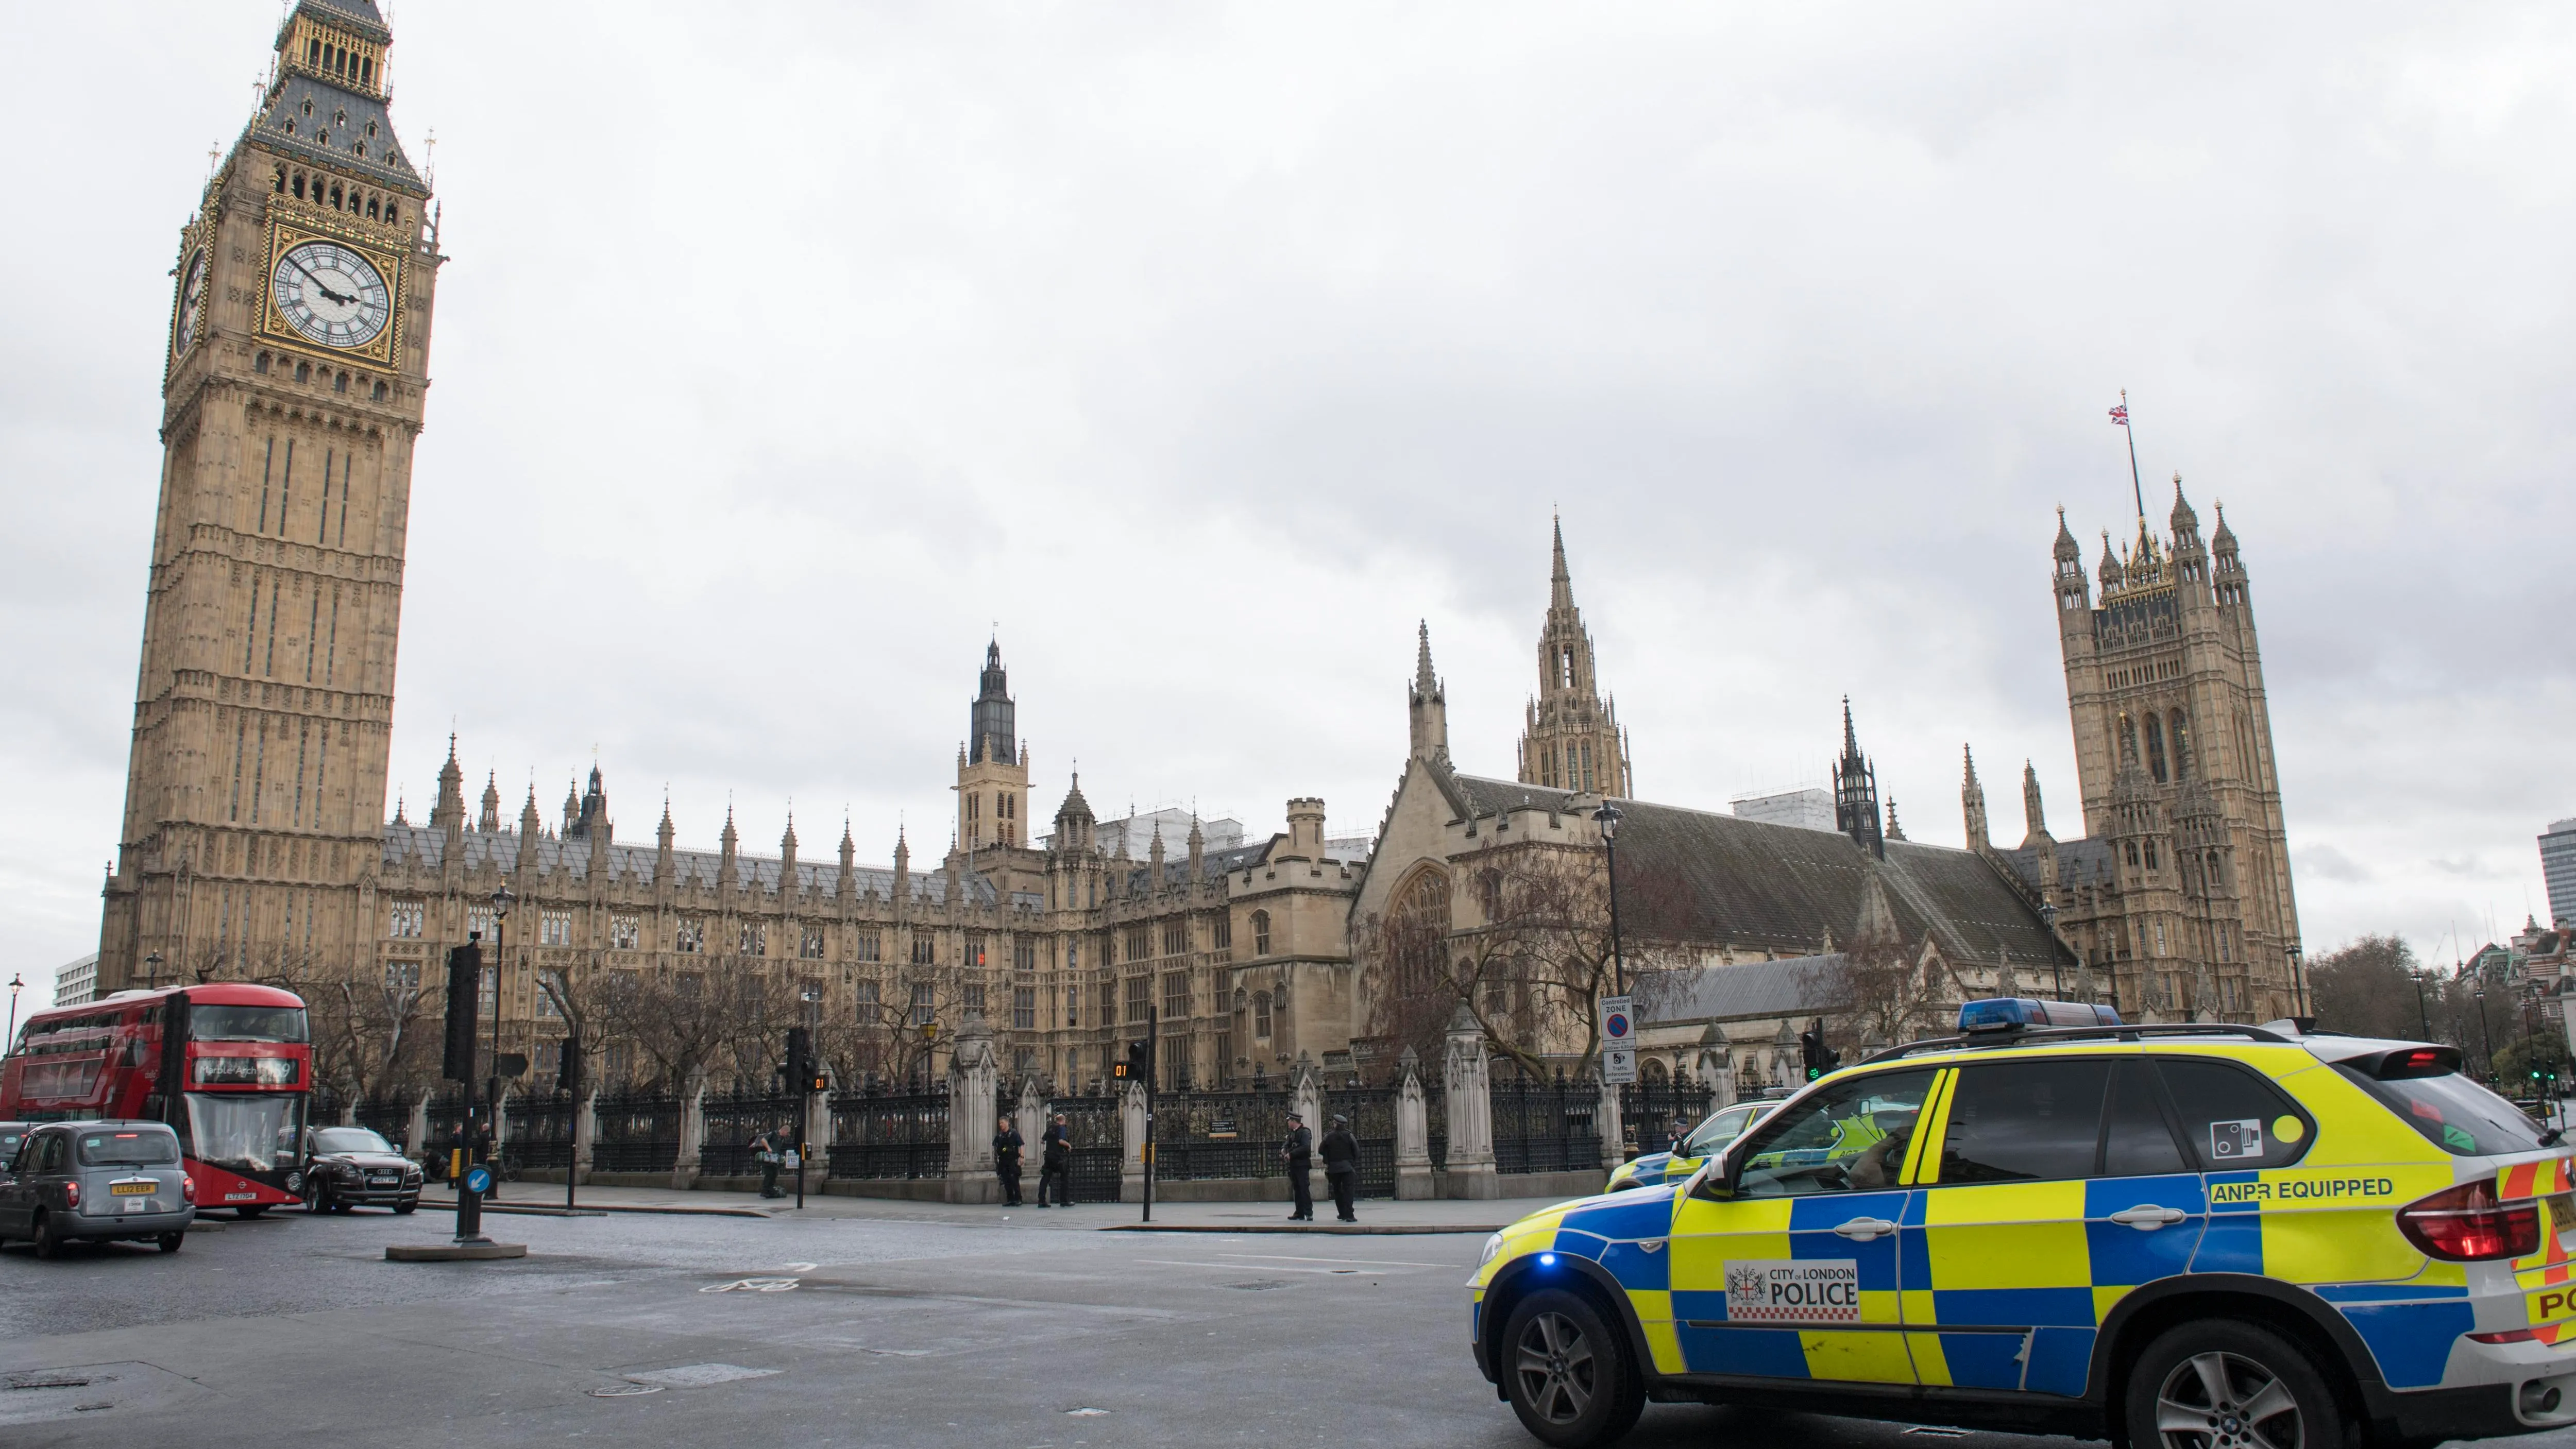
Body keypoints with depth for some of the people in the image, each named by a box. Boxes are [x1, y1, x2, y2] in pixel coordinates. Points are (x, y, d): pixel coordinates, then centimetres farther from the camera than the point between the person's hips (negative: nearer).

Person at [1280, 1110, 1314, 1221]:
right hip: (1293, 1165, 8)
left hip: (1302, 1165, -8)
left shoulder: (1305, 1132, -11)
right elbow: (1287, 1143, 20)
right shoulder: (1292, 1133, 15)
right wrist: (1284, 1149, -3)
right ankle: (1299, 1213, 13)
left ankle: (1309, 1213, -9)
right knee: (1297, 1189, 9)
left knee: (1304, 1188, -10)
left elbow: (1306, 1148, -21)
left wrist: (1291, 1154, -19)